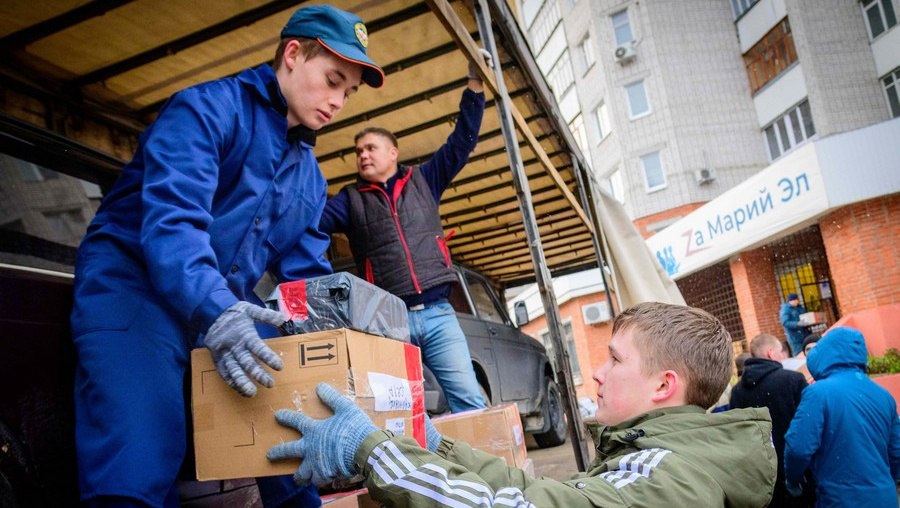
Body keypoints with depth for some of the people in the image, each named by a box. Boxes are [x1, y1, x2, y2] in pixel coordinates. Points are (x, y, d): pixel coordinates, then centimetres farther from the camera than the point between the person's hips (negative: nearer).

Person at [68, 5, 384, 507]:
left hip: (226, 311, 7)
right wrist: (213, 309, -39)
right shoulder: (209, 107, -9)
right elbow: (170, 215, -24)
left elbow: (307, 276, 12)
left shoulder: (311, 178, 14)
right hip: (135, 287, -6)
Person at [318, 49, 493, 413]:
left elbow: (462, 141, 12)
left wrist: (475, 85, 5)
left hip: (437, 313, 1)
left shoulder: (423, 182, 16)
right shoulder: (351, 200, 14)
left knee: (469, 401, -5)